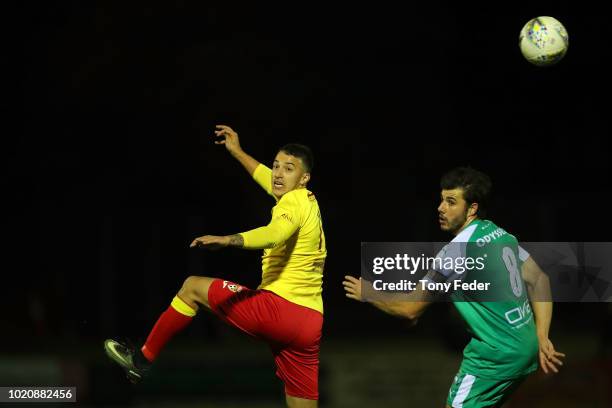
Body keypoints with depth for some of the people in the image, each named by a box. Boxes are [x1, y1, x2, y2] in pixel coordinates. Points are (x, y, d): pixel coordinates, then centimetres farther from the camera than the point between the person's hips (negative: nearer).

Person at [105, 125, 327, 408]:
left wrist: (228, 240, -46)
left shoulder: (294, 201, -8)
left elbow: (275, 234, -33)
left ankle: (142, 360, 14)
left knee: (193, 287, 8)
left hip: (279, 308, -8)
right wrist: (237, 151, 48)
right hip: (310, 323, 8)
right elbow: (266, 177, 42)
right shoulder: (307, 201, 19)